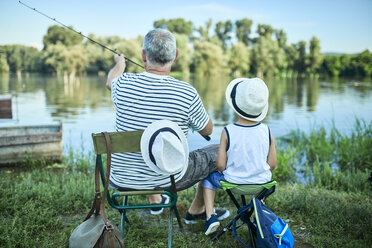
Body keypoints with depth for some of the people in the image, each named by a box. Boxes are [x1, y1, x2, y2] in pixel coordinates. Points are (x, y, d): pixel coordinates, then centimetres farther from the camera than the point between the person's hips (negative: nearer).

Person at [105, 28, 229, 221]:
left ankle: (155, 201, 48)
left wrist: (120, 62, 36)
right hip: (168, 180, -3)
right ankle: (196, 210, 35)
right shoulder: (187, 93, -21)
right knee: (219, 153, 19)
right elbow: (207, 130, -2)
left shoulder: (123, 85, -13)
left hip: (122, 181, 4)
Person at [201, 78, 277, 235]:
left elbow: (220, 165, -15)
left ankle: (210, 216, 17)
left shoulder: (227, 132, -18)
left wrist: (224, 173, 8)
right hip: (262, 183, 3)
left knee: (209, 176, 27)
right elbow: (272, 164, -5)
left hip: (233, 182, -2)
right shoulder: (267, 132, -10)